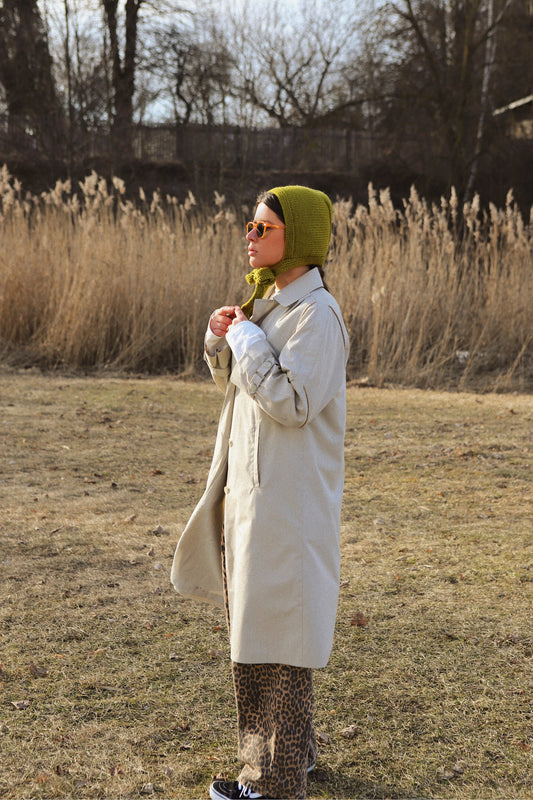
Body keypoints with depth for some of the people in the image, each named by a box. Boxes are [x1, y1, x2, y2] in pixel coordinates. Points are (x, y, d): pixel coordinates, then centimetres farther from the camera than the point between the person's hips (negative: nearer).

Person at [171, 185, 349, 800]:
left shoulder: (315, 313, -16)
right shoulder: (269, 303, 13)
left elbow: (293, 402, -24)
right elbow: (237, 386, 18)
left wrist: (247, 339, -16)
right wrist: (222, 340, 0)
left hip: (289, 496, -10)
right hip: (251, 488, 10)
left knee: (277, 630, -1)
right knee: (252, 621, 18)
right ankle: (289, 749, 34)